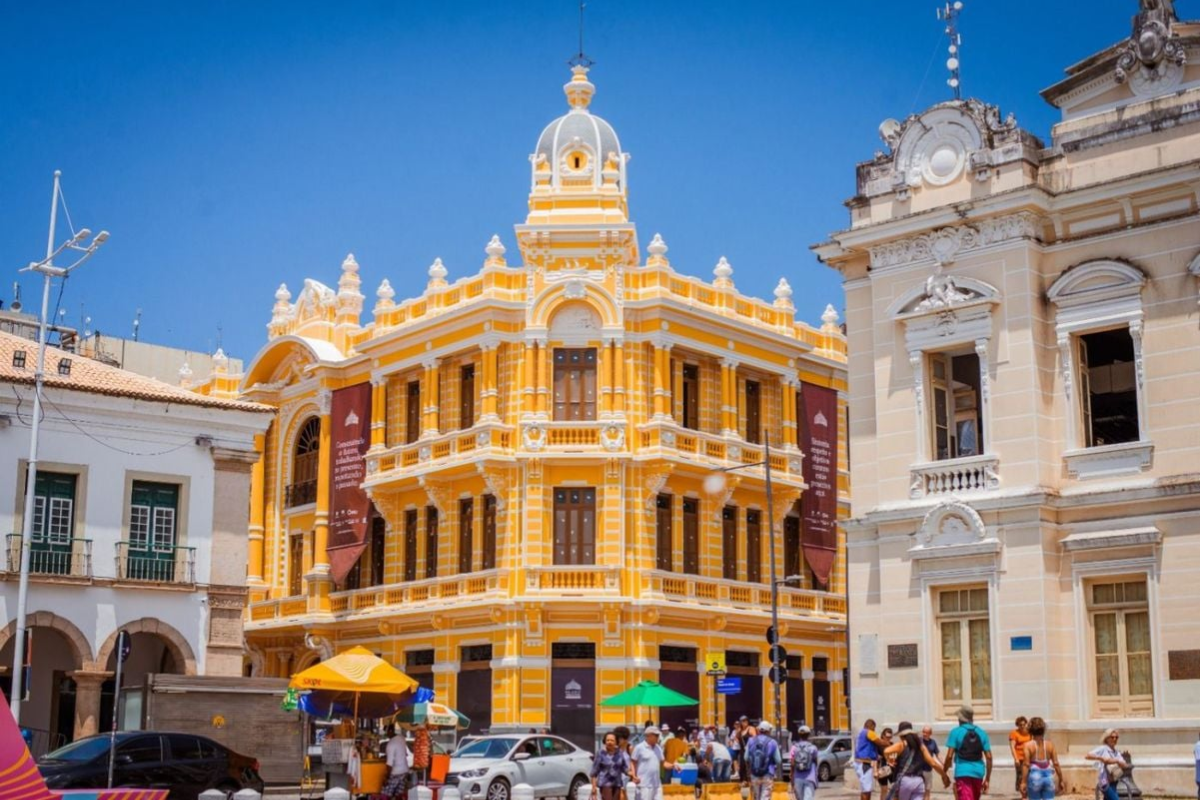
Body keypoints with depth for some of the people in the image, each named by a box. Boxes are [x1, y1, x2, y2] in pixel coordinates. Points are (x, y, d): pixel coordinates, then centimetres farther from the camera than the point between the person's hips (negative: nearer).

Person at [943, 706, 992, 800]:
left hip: (963, 772, -5)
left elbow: (949, 756, -9)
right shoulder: (982, 733, 9)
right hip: (978, 772, 5)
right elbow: (989, 757, 6)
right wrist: (987, 779, 12)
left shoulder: (956, 732, -3)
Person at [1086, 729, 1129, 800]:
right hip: (1104, 782, -7)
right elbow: (1087, 756, -16)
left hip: (1113, 782, 7)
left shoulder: (1117, 753, 14)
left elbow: (1125, 766, 1)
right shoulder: (1102, 749, -6)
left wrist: (1116, 761, -18)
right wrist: (1101, 758, -27)